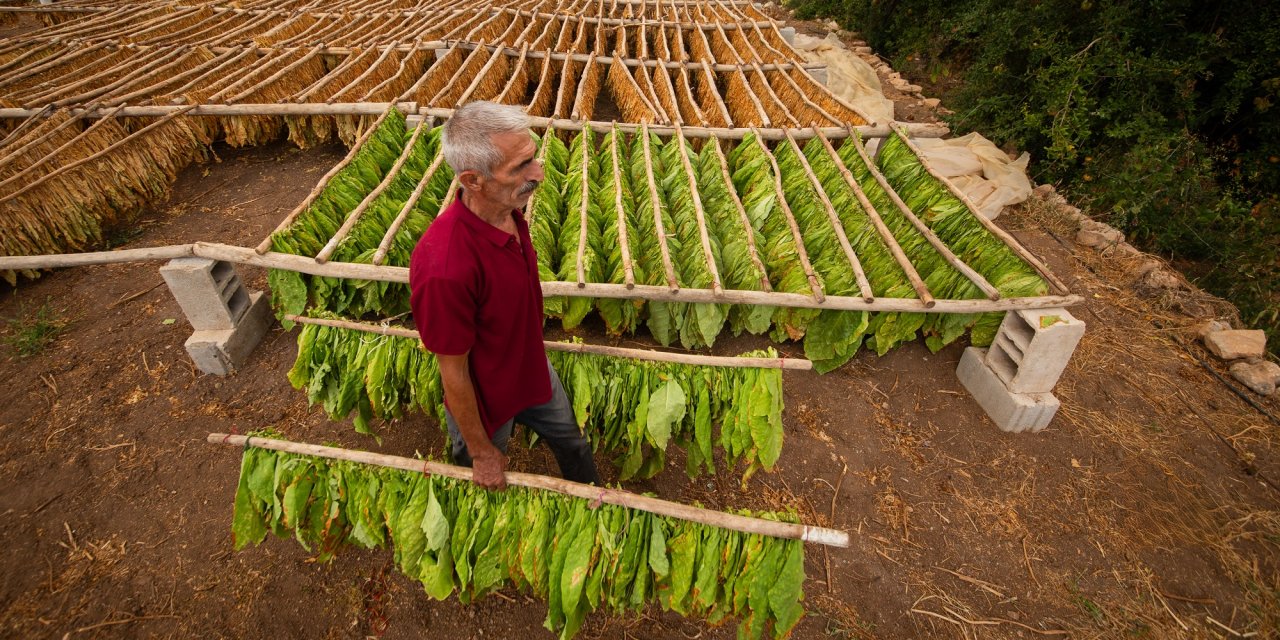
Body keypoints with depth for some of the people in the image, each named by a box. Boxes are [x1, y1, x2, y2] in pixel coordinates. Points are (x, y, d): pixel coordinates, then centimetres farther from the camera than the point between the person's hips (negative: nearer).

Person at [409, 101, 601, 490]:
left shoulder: (509, 212, -16)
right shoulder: (444, 267, -42)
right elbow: (452, 372, -28)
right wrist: (481, 452, -14)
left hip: (534, 371, 7)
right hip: (485, 401, -7)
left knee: (572, 443, 30)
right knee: (487, 497, 24)